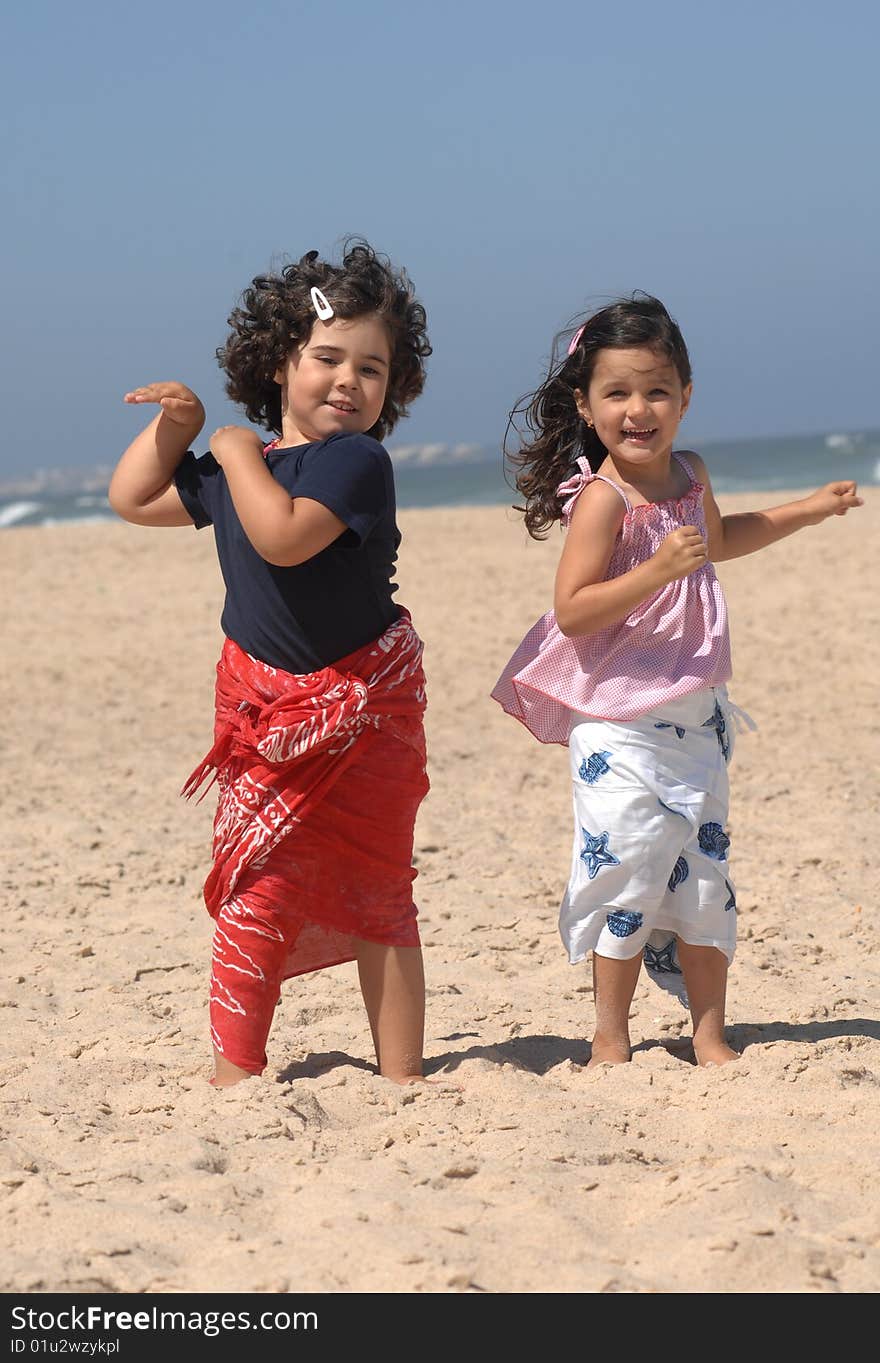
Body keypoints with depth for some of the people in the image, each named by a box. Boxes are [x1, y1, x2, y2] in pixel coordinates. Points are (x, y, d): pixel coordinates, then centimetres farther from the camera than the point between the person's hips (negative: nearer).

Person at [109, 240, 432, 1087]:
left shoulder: (356, 461, -15)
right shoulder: (231, 468, 8)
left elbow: (283, 535, -31)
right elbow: (131, 500, 22)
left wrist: (238, 452, -17)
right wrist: (172, 423, 9)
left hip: (360, 711, -5)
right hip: (264, 710, 6)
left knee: (375, 894, 1)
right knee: (256, 890, 3)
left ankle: (400, 1076, 7)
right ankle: (235, 1071, 8)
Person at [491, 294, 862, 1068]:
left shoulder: (689, 475, 6)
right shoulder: (601, 499, -16)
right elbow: (572, 612, -23)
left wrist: (807, 511, 29)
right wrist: (654, 572, -32)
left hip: (696, 714, 7)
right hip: (619, 722, -7)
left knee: (705, 873, 10)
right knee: (626, 867, -7)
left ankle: (709, 1037, 19)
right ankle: (610, 1040, 7)